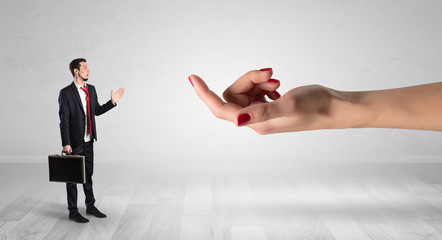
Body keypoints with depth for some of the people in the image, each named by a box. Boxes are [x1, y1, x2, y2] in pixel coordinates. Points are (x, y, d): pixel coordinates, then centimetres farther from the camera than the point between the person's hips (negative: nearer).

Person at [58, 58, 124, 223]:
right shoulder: (66, 93, -13)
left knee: (88, 174, 17)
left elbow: (97, 111, 17)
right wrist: (66, 144, -17)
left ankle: (90, 206, 29)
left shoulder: (91, 89, 7)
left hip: (88, 141, 6)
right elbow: (64, 121, -14)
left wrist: (112, 102, 5)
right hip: (74, 143, -6)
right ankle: (73, 211, 16)